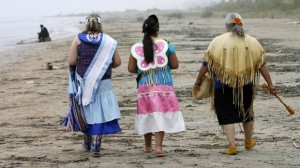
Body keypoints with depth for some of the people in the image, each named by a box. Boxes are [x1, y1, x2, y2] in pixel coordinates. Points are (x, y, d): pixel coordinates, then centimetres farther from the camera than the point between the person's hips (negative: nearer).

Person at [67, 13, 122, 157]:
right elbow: (117, 62, 2)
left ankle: (87, 143, 30)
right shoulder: (108, 41, 0)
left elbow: (71, 62, -6)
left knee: (87, 112, 16)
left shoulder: (78, 39, -1)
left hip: (84, 82, 1)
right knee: (99, 113, 2)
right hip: (103, 82, -1)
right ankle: (96, 147, -2)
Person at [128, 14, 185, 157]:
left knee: (147, 114, 13)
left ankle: (148, 146, 27)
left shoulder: (137, 48, -1)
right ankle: (158, 147, -9)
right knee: (160, 115, 0)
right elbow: (175, 65, 0)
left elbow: (131, 68, 3)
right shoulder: (166, 45, -6)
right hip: (163, 86, -2)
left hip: (144, 87, 2)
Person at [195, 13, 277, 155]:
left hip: (224, 86, -3)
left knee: (227, 116, 6)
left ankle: (232, 146, -3)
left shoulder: (218, 41, -5)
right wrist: (270, 84, 8)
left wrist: (199, 79, 11)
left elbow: (206, 64, -3)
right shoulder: (252, 42, 1)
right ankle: (248, 142, 39)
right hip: (246, 85, 3)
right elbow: (262, 65, 2)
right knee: (246, 112, 23)